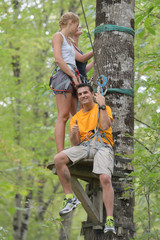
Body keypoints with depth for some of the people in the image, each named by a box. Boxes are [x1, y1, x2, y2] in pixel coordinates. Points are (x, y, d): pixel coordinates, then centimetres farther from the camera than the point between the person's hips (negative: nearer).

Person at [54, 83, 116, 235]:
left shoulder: (103, 109, 9)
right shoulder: (76, 118, 19)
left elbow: (105, 126, -12)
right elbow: (75, 144, 11)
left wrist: (102, 105, -11)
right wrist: (74, 133, -11)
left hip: (102, 145, -4)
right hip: (84, 146, 4)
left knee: (105, 178, -28)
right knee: (58, 159, -23)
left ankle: (109, 220, -28)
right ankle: (70, 198, -16)